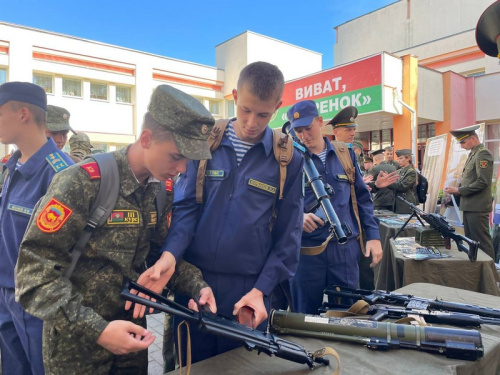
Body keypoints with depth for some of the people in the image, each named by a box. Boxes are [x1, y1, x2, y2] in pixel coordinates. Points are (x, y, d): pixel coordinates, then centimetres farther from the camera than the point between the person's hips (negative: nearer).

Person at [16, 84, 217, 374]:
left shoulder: (163, 190, -2)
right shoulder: (83, 184, -22)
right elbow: (35, 269, -22)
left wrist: (195, 284, -10)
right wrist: (94, 329, -27)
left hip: (132, 330, 6)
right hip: (77, 342, -5)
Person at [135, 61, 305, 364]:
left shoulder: (289, 160, -2)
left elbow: (288, 235, -1)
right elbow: (186, 206, -3)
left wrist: (261, 289, -8)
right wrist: (170, 254, -20)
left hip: (248, 288, 0)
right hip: (193, 279, 1)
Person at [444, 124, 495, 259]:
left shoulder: (483, 154, -13)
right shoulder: (473, 153, 14)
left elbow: (483, 182, -21)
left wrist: (459, 190, -17)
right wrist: (456, 189, 5)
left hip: (477, 208, -9)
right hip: (469, 206, 9)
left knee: (482, 243, -2)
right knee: (471, 242, 16)